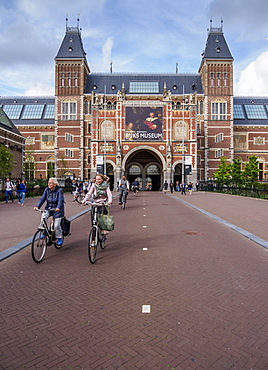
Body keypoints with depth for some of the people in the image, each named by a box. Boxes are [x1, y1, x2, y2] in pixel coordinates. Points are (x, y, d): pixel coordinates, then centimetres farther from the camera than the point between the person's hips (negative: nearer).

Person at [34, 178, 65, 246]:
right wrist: (37, 206, -23)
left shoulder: (59, 190, -13)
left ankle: (59, 238, 18)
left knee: (56, 225, -6)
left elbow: (60, 200, -25)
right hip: (48, 208, 4)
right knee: (44, 216, -28)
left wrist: (58, 207, -43)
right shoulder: (46, 190, 0)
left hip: (57, 210, -4)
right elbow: (42, 198, -7)